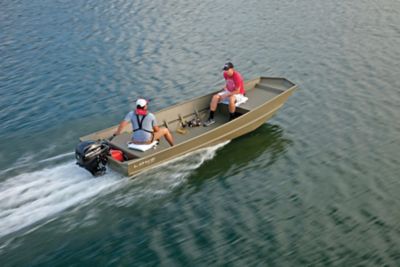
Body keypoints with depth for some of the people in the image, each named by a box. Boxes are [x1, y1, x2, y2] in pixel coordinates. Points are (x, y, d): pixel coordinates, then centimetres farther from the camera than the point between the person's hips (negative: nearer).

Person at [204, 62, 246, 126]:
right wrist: (225, 88, 4)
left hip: (238, 94, -7)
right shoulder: (225, 74, -5)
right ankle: (211, 118, -13)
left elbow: (237, 91, -24)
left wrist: (226, 95, -23)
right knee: (215, 97, -15)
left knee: (231, 99, -40)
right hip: (228, 92, 7)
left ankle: (231, 120, -22)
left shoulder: (237, 76, -27)